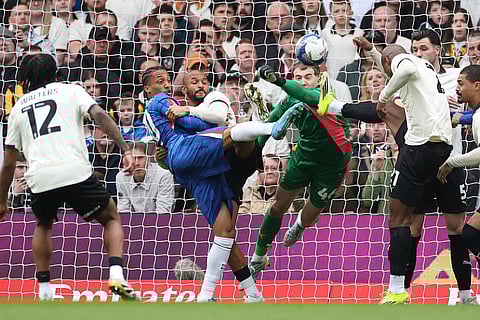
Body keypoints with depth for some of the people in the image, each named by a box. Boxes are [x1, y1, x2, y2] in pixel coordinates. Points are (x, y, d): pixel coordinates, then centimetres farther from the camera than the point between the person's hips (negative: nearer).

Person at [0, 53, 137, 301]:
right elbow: (100, 115, -3)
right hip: (76, 172, -2)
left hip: (40, 178, 2)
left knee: (43, 225, 32)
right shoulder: (70, 91, 16)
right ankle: (116, 275, -5)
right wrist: (125, 150, -7)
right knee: (112, 218, 18)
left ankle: (44, 291, 22)